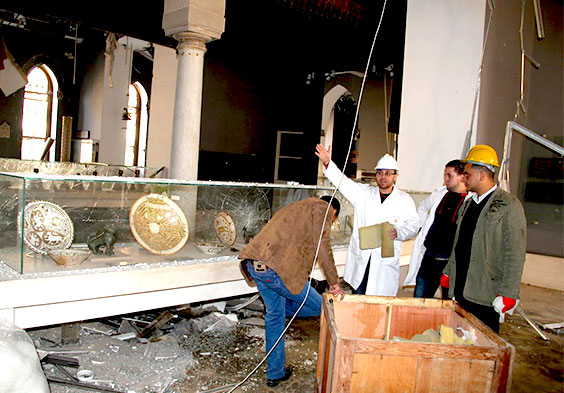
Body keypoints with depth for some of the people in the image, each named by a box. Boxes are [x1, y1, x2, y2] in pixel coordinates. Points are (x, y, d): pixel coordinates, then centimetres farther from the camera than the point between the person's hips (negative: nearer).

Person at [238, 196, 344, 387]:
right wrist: (334, 282, 0)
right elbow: (322, 244, -5)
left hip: (253, 263, 10)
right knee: (318, 306, 9)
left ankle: (275, 373, 33)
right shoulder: (321, 208, 8)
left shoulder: (296, 207, 34)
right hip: (277, 268, -9)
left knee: (275, 315, 24)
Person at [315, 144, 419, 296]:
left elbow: (413, 223, 4)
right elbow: (342, 181, 2)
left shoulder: (404, 199, 5)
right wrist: (327, 163, -12)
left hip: (386, 260, -1)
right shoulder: (364, 192, 8)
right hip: (360, 257, 2)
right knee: (357, 297, 8)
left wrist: (398, 232, -16)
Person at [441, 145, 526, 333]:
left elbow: (515, 255, -12)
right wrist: (448, 273, 16)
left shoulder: (509, 206, -8)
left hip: (486, 296, -6)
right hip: (460, 292, 6)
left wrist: (507, 294, -16)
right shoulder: (467, 204, 15)